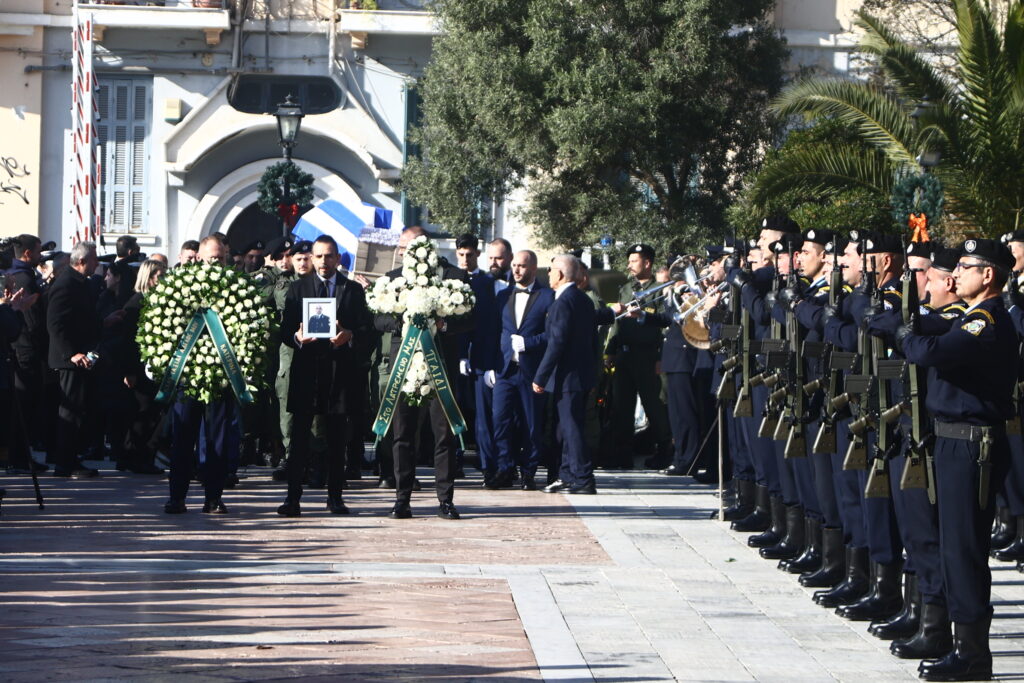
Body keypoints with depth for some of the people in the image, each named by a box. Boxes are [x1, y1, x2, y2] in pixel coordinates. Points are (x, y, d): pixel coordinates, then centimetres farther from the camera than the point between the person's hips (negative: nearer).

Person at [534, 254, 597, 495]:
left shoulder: (563, 302, -17)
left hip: (567, 376, -10)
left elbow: (556, 343, -21)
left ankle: (584, 480, -5)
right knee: (567, 427, 17)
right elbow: (591, 337, 17)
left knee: (571, 428, -5)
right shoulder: (585, 300, 12)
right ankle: (568, 476, 23)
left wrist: (540, 377, -17)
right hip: (583, 373, 10)